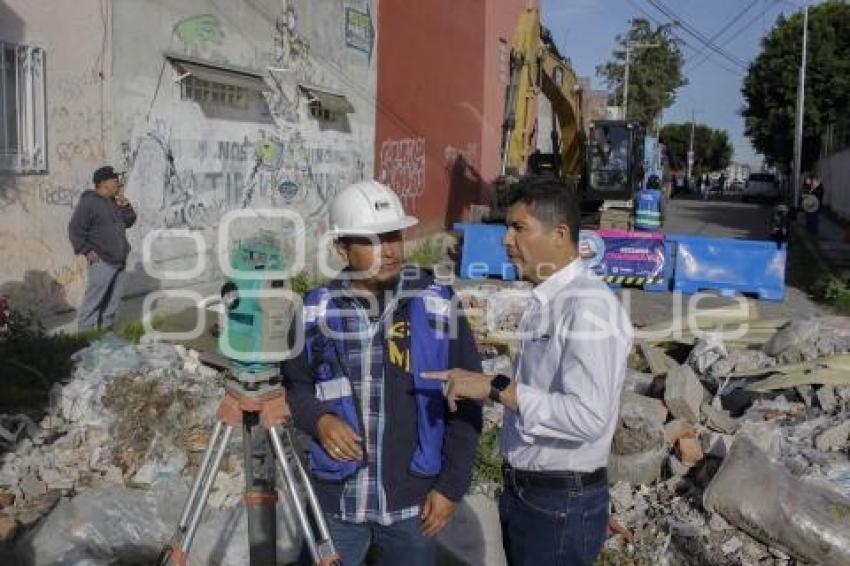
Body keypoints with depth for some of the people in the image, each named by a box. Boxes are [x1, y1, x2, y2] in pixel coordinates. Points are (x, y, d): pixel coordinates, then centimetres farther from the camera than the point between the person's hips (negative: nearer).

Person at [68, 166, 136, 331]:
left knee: (113, 299, 13)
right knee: (95, 297, -9)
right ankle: (85, 330, -1)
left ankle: (106, 327, 24)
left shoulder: (115, 201, 14)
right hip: (101, 261, -8)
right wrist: (86, 250, -16)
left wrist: (125, 206, 3)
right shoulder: (89, 202, -11)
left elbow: (129, 221, 20)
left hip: (118, 260, 8)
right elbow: (75, 229, -13)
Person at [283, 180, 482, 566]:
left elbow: (466, 403, -4)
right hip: (336, 498, 1)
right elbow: (294, 385, 7)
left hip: (413, 500, -1)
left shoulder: (437, 307, -8)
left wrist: (452, 485, -5)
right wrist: (318, 419, -13)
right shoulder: (317, 312, -5)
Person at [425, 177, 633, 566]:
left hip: (561, 504, -8)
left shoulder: (589, 306, -21)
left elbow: (588, 415, -29)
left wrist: (496, 388, -26)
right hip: (522, 491, 8)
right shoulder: (543, 302, 7)